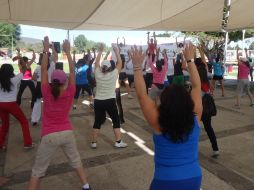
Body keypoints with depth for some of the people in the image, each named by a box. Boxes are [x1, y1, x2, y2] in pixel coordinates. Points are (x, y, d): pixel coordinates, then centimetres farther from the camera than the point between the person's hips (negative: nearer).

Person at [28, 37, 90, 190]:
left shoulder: (47, 94, -12)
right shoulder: (69, 94, -9)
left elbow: (43, 71, -8)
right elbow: (72, 72, -4)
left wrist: (46, 50, -5)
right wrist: (67, 51, -1)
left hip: (49, 136, -2)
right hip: (67, 133, 2)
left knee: (38, 170, 12)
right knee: (76, 160, 23)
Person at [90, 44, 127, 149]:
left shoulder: (98, 74, -2)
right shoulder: (113, 75, -8)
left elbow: (96, 63, 12)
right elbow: (119, 63, 3)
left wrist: (100, 51, 16)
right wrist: (117, 52, 11)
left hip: (98, 101, 3)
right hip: (110, 101, -2)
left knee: (97, 122, 12)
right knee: (116, 121, 10)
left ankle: (93, 143, 18)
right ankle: (118, 142, 12)